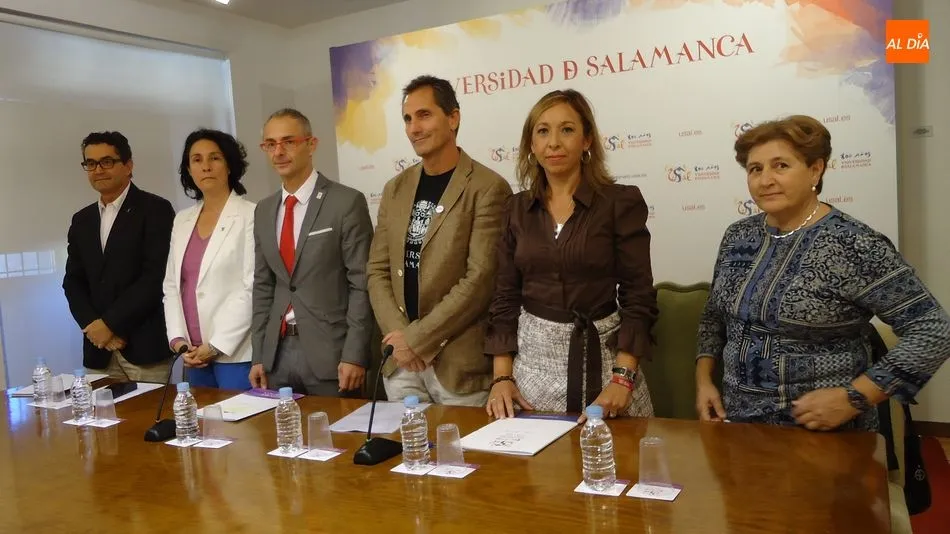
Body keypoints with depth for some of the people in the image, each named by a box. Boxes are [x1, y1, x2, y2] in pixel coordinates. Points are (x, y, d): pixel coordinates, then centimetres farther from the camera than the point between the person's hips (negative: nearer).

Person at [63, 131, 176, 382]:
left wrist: (110, 323, -11)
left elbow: (156, 276, -12)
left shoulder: (155, 209, -4)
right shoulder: (81, 220, 15)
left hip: (145, 344, -5)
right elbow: (73, 282, 13)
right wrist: (93, 325, -5)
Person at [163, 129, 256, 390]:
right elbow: (171, 285, 13)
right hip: (194, 354, 6)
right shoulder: (182, 220, 13)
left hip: (235, 352, -5)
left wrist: (217, 345, -12)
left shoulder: (250, 215, -7)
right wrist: (178, 339, 1)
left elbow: (253, 288, -12)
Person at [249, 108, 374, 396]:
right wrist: (258, 356, 9)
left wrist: (354, 355, -14)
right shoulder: (264, 211, 11)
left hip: (330, 351, -5)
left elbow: (362, 284, -10)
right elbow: (263, 286, 13)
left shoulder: (347, 202, -8)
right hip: (278, 352, 5)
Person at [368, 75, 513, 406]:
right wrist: (399, 335, -6)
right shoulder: (396, 189, 10)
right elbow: (377, 270, 9)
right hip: (401, 362, 5)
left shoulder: (488, 188, -10)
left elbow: (480, 279, -16)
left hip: (461, 364, -5)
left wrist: (416, 337, -13)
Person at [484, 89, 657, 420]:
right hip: (533, 356, 3)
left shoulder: (621, 202, -6)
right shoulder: (517, 209, 4)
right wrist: (502, 376, -3)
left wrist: (622, 378, -16)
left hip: (600, 356, -3)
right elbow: (505, 297, 5)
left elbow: (638, 297, -8)